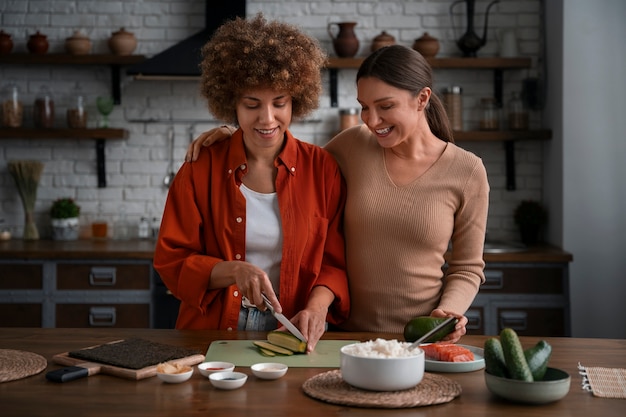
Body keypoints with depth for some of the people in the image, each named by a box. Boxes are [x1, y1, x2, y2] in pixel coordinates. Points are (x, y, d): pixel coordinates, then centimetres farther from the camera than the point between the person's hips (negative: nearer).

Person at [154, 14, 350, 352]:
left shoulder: (323, 169, 3)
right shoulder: (201, 169, 2)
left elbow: (336, 261, 6)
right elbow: (171, 261, 1)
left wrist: (317, 305, -14)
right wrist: (233, 271, -16)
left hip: (295, 336, 0)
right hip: (213, 334, 0)